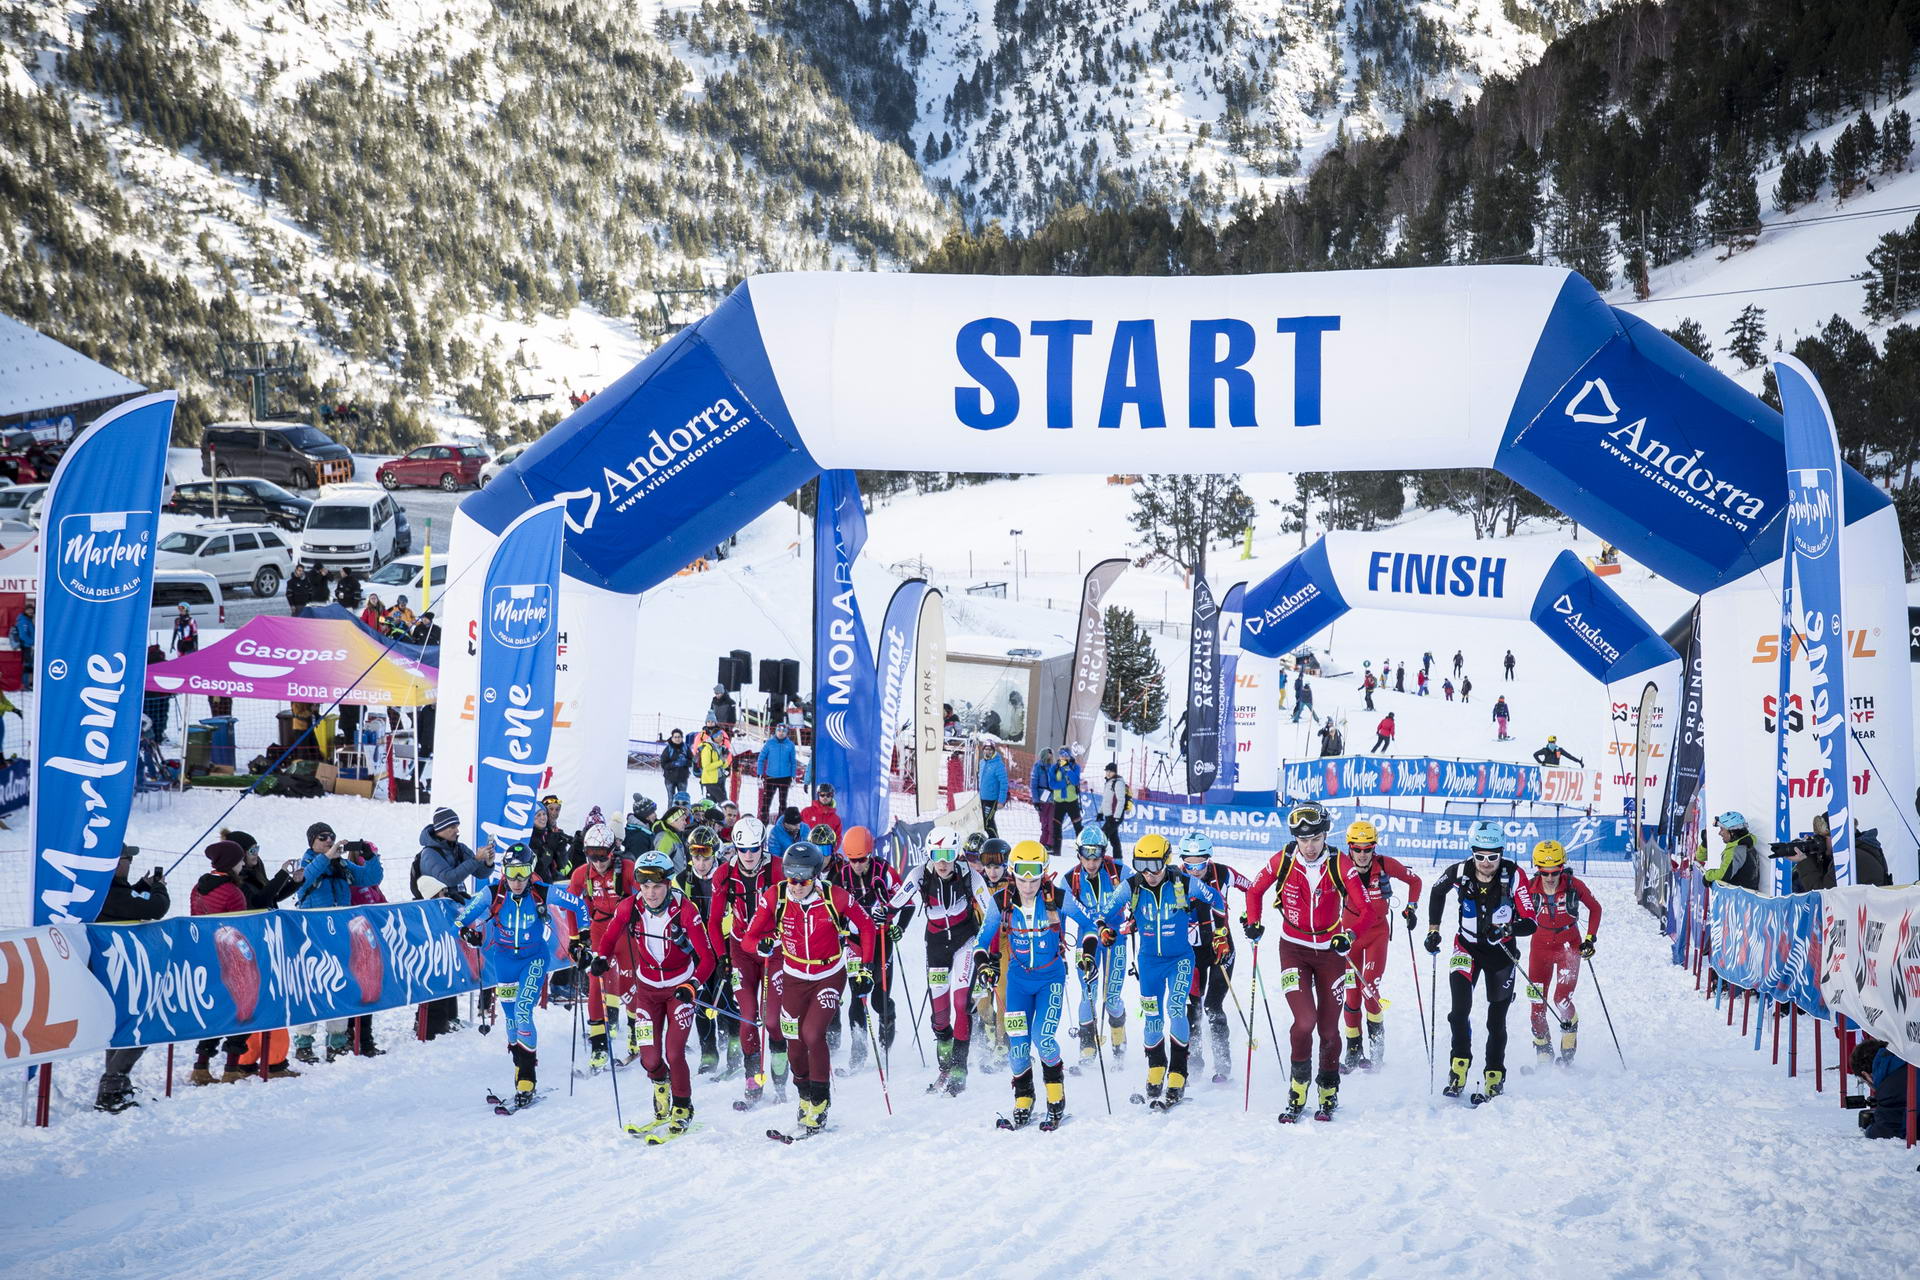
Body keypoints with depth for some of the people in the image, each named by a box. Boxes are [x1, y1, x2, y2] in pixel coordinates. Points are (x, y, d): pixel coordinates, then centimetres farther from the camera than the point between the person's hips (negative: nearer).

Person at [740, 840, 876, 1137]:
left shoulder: (835, 897, -20)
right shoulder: (774, 898, -15)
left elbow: (866, 926, -4)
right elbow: (751, 937, -6)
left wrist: (864, 968, -4)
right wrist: (765, 944, -29)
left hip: (830, 976, -3)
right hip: (794, 977, 3)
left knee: (813, 1034, -18)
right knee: (795, 1043, 3)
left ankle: (820, 1100, -1)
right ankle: (805, 1096, 29)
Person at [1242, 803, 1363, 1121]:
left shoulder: (1338, 864, -11)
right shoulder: (1282, 862, -9)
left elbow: (1358, 904, -5)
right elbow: (1254, 891, 7)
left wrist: (1347, 933, -20)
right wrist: (1252, 922, -7)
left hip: (1330, 951, 1)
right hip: (1294, 949, -1)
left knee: (1329, 1027, 5)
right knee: (1304, 1020, -17)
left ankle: (1328, 1094, 23)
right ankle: (1297, 1094, -2)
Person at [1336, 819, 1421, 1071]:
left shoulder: (1385, 865, -14)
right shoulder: (1342, 868, -15)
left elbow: (1414, 881, 3)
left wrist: (1410, 908, -4)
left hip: (1377, 931, -1)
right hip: (1350, 933, 1)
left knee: (1369, 988, -13)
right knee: (1352, 991, 0)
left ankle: (1377, 1041, 7)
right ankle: (1354, 1051, 12)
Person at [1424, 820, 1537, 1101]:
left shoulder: (1514, 875, -22)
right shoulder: (1459, 873, -16)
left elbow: (1530, 923, -21)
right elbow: (1437, 891, 8)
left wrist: (1507, 929, -40)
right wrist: (1433, 930, 7)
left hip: (1501, 951, -1)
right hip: (1467, 947, 1)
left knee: (1496, 1020, 6)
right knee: (1460, 1008, -19)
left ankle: (1494, 1078, 19)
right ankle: (1459, 1067, -11)